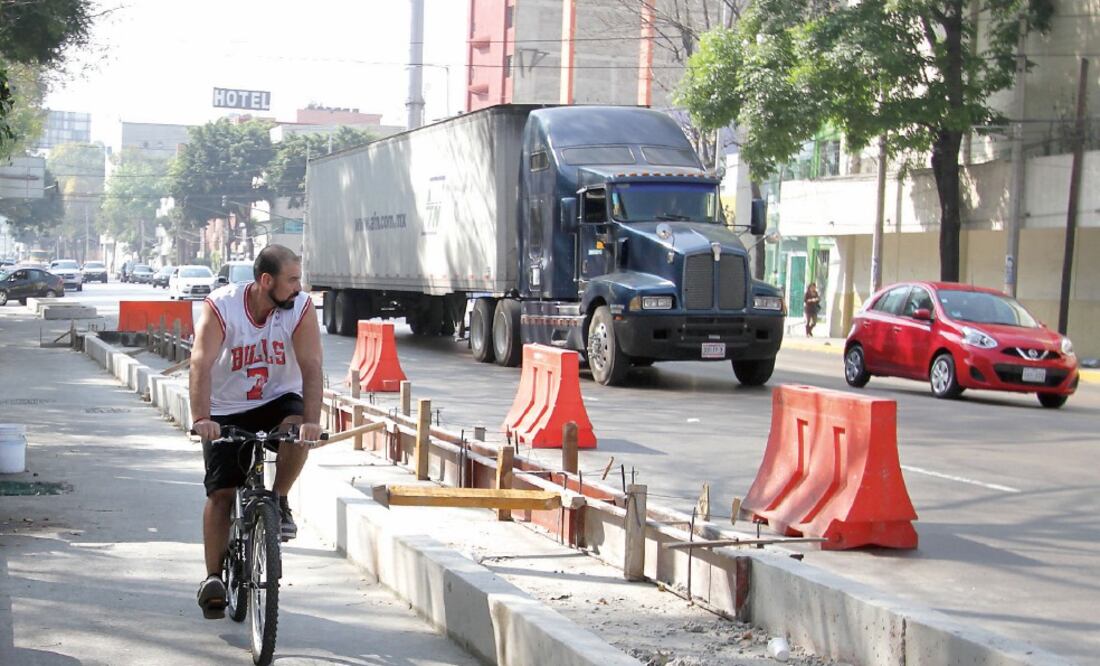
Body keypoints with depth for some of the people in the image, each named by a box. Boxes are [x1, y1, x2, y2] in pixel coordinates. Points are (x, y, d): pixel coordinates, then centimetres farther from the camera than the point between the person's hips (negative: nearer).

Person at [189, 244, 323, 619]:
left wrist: (311, 420, -38)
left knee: (298, 430, -32)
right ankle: (213, 579, 3)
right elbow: (201, 363, -31)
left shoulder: (301, 308, -15)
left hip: (278, 400, 1)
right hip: (227, 410, -1)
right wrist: (201, 418, -45)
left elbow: (311, 366, -24)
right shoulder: (220, 306, -20)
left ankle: (279, 502, -7)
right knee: (221, 492, -6)